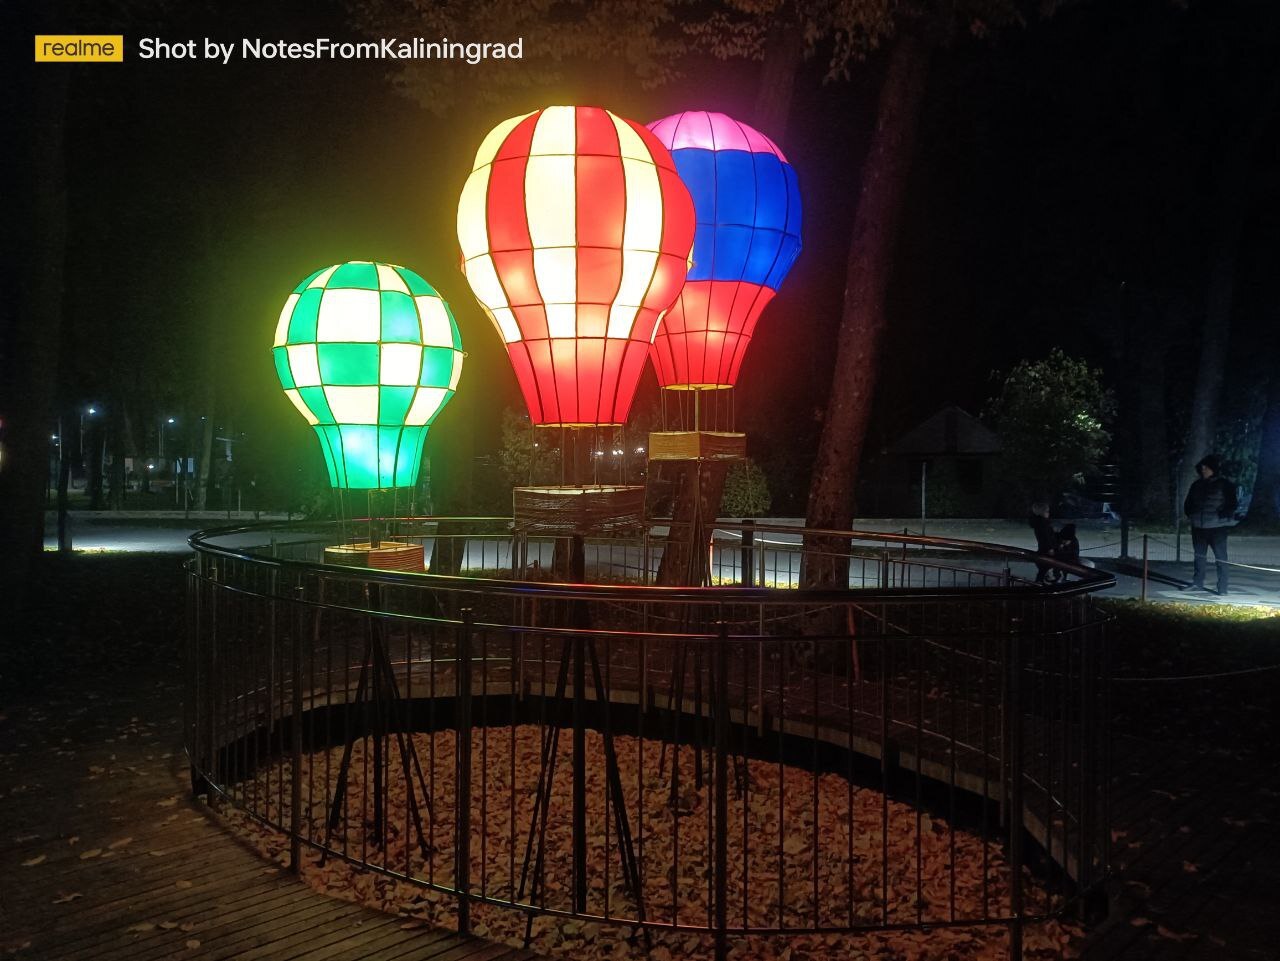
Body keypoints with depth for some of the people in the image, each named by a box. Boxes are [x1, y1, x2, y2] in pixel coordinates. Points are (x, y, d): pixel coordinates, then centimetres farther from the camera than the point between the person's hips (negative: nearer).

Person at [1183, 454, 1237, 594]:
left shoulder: (1224, 485, -4)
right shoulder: (1197, 485, 11)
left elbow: (1232, 504, -7)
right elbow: (1188, 503, 20)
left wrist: (1221, 516, -15)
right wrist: (1190, 515, 7)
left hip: (1217, 527, -5)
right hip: (1198, 527, 6)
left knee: (1220, 557, -5)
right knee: (1199, 556, 12)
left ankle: (1223, 586, -1)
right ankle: (1197, 583, 21)